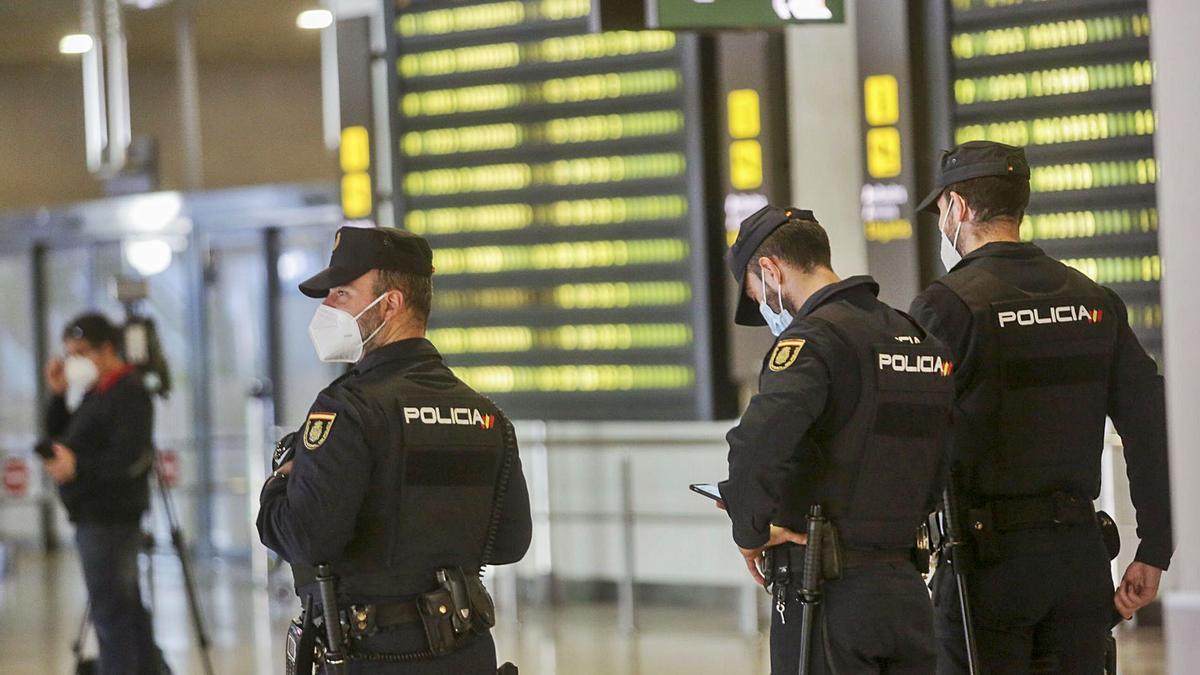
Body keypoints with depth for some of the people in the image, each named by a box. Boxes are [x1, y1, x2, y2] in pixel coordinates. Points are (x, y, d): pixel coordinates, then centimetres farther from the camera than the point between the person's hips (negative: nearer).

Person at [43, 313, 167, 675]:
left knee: (110, 609, -11)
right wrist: (59, 396, 6)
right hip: (94, 513, 10)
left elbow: (129, 458, -24)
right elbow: (59, 437, 20)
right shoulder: (93, 393, 17)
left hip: (110, 518, -10)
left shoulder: (129, 395, -14)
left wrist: (78, 466, -37)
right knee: (127, 607, 17)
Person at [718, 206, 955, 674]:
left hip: (831, 596, -7)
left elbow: (759, 438, -30)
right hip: (909, 594, 7)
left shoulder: (815, 337, -12)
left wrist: (751, 530, -16)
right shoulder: (919, 338, 13)